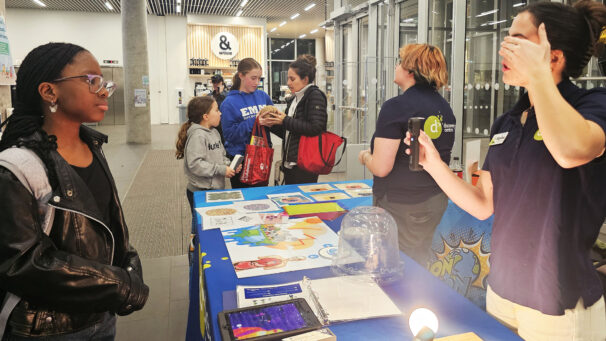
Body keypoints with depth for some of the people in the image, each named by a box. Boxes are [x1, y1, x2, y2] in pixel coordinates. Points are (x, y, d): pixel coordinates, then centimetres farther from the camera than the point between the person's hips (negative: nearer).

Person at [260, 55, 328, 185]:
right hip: (289, 163, 9)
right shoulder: (294, 99, 17)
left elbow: (316, 128, -21)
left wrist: (286, 120, -15)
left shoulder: (315, 96, -8)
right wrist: (272, 124, 2)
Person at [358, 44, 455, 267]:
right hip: (436, 202, 8)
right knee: (418, 267, 20)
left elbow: (381, 167, -22)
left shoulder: (396, 107, -17)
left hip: (401, 206, -8)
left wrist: (365, 156, -1)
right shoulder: (444, 107, 8)